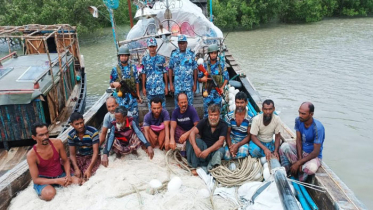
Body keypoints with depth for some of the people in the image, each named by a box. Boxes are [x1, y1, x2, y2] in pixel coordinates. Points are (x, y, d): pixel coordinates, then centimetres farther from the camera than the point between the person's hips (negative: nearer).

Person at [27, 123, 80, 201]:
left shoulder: (57, 143, -11)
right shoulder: (31, 155, -18)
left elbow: (65, 160, 3)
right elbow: (35, 179, -16)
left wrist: (68, 175, -16)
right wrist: (57, 181, -26)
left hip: (60, 175, 3)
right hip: (43, 180, -3)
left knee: (77, 182, -24)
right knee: (49, 193, -35)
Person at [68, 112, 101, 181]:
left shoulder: (93, 132, -24)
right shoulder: (71, 135, -10)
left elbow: (95, 152, -22)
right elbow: (72, 154, -7)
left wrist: (89, 169, -33)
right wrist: (76, 169, -24)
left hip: (92, 157, -4)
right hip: (79, 157, 4)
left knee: (86, 175, -30)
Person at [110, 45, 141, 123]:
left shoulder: (133, 68, 7)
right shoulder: (115, 70, 2)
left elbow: (136, 82, 9)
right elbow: (111, 84, 6)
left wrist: (138, 95, 7)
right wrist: (114, 84, -19)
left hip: (132, 96, 2)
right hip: (121, 97, -1)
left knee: (135, 115, 6)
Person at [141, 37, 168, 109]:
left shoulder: (161, 58, 2)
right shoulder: (145, 59, 4)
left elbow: (165, 73, 4)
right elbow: (144, 74, 6)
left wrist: (166, 86, 2)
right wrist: (143, 87, 4)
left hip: (160, 88, -1)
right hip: (149, 88, 1)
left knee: (162, 106, 4)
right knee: (151, 107, 9)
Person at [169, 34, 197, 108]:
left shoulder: (191, 54, 2)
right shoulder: (174, 54, 3)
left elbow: (195, 69, 4)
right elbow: (170, 69, 4)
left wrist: (195, 84, 1)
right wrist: (171, 84, -1)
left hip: (189, 84, 0)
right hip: (177, 84, 0)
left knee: (189, 105, 5)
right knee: (178, 105, 7)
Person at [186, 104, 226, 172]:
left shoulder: (223, 125, -9)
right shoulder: (204, 122, -5)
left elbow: (220, 141, -21)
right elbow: (192, 132, -19)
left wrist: (208, 150, -35)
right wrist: (195, 147, -36)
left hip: (215, 149, -1)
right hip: (203, 146, 2)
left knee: (221, 150, -35)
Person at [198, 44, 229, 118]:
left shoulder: (221, 64, 3)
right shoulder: (205, 65, 2)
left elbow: (226, 77, 5)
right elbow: (199, 78, 8)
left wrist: (222, 87, -8)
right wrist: (202, 79, -15)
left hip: (218, 92, 0)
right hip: (207, 92, 0)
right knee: (206, 111, 3)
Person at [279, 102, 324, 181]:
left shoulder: (318, 128, -29)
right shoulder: (298, 120, -12)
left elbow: (316, 152, -26)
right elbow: (298, 140, -8)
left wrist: (298, 163, -28)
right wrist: (299, 159, -20)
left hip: (313, 155, -4)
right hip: (300, 149, 5)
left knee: (311, 168, -37)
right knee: (284, 146, -25)